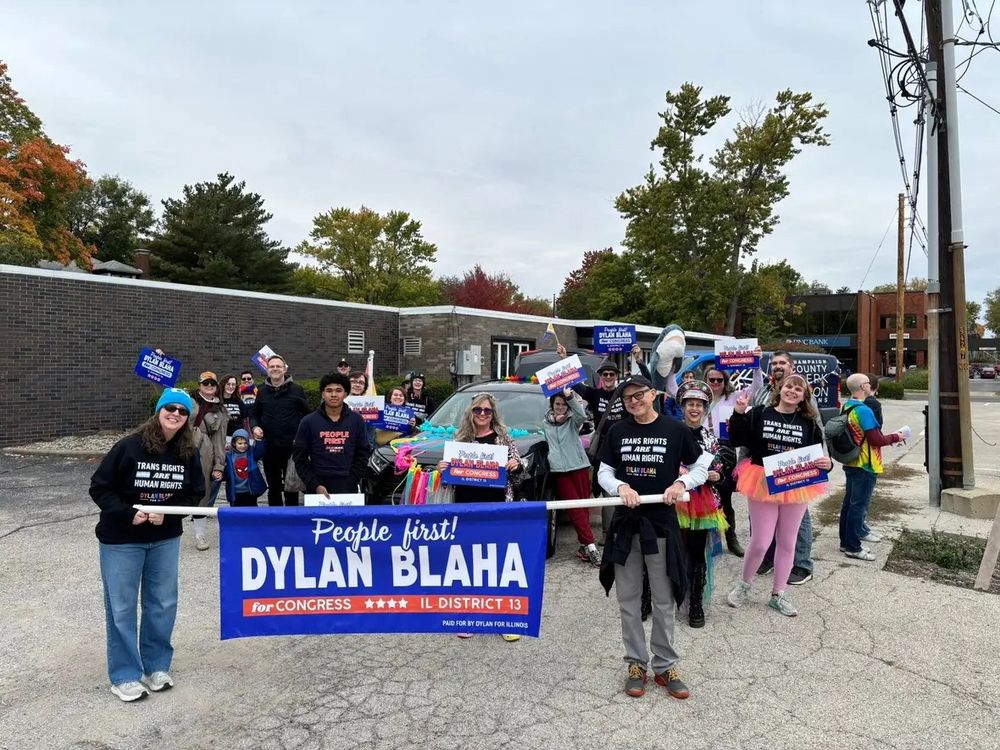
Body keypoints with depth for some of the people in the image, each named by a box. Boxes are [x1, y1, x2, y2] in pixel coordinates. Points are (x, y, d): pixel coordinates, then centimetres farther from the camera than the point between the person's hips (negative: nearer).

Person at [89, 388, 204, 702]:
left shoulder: (189, 454, -6)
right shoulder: (129, 447, -17)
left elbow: (195, 493, 1)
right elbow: (99, 488, -11)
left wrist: (168, 513, -15)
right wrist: (127, 514, -21)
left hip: (166, 538, 4)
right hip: (121, 539, -3)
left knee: (163, 604, 11)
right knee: (122, 607, 6)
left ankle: (157, 666, 29)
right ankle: (124, 675, 21)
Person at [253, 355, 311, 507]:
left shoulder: (296, 390, -2)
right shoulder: (262, 391, 7)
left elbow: (307, 414, 1)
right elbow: (256, 414, 16)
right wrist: (256, 427, -3)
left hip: (291, 446, -3)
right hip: (269, 447, 3)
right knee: (273, 486, 12)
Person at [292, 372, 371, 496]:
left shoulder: (356, 420, 4)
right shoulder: (308, 421, 1)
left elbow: (363, 454, 7)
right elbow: (300, 458, 1)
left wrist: (352, 481, -4)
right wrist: (315, 485, -9)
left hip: (348, 488, 1)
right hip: (318, 488, 0)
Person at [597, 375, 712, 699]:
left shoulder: (675, 430, -4)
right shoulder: (617, 431, 2)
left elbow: (702, 465, 6)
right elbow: (603, 472, 5)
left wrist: (682, 483, -12)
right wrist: (620, 486, -15)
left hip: (662, 523, -2)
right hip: (625, 523, 2)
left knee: (664, 600, 9)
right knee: (628, 599, 10)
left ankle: (665, 666, 25)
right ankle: (636, 664, 25)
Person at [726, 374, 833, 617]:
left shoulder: (809, 423, 4)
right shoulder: (759, 414, -3)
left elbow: (818, 455, 8)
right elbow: (737, 440, -8)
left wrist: (827, 463, -13)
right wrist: (739, 414, -20)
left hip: (797, 487, 3)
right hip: (762, 485, -3)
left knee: (787, 543, 13)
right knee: (759, 543, -1)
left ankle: (778, 595, 29)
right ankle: (744, 585, 26)